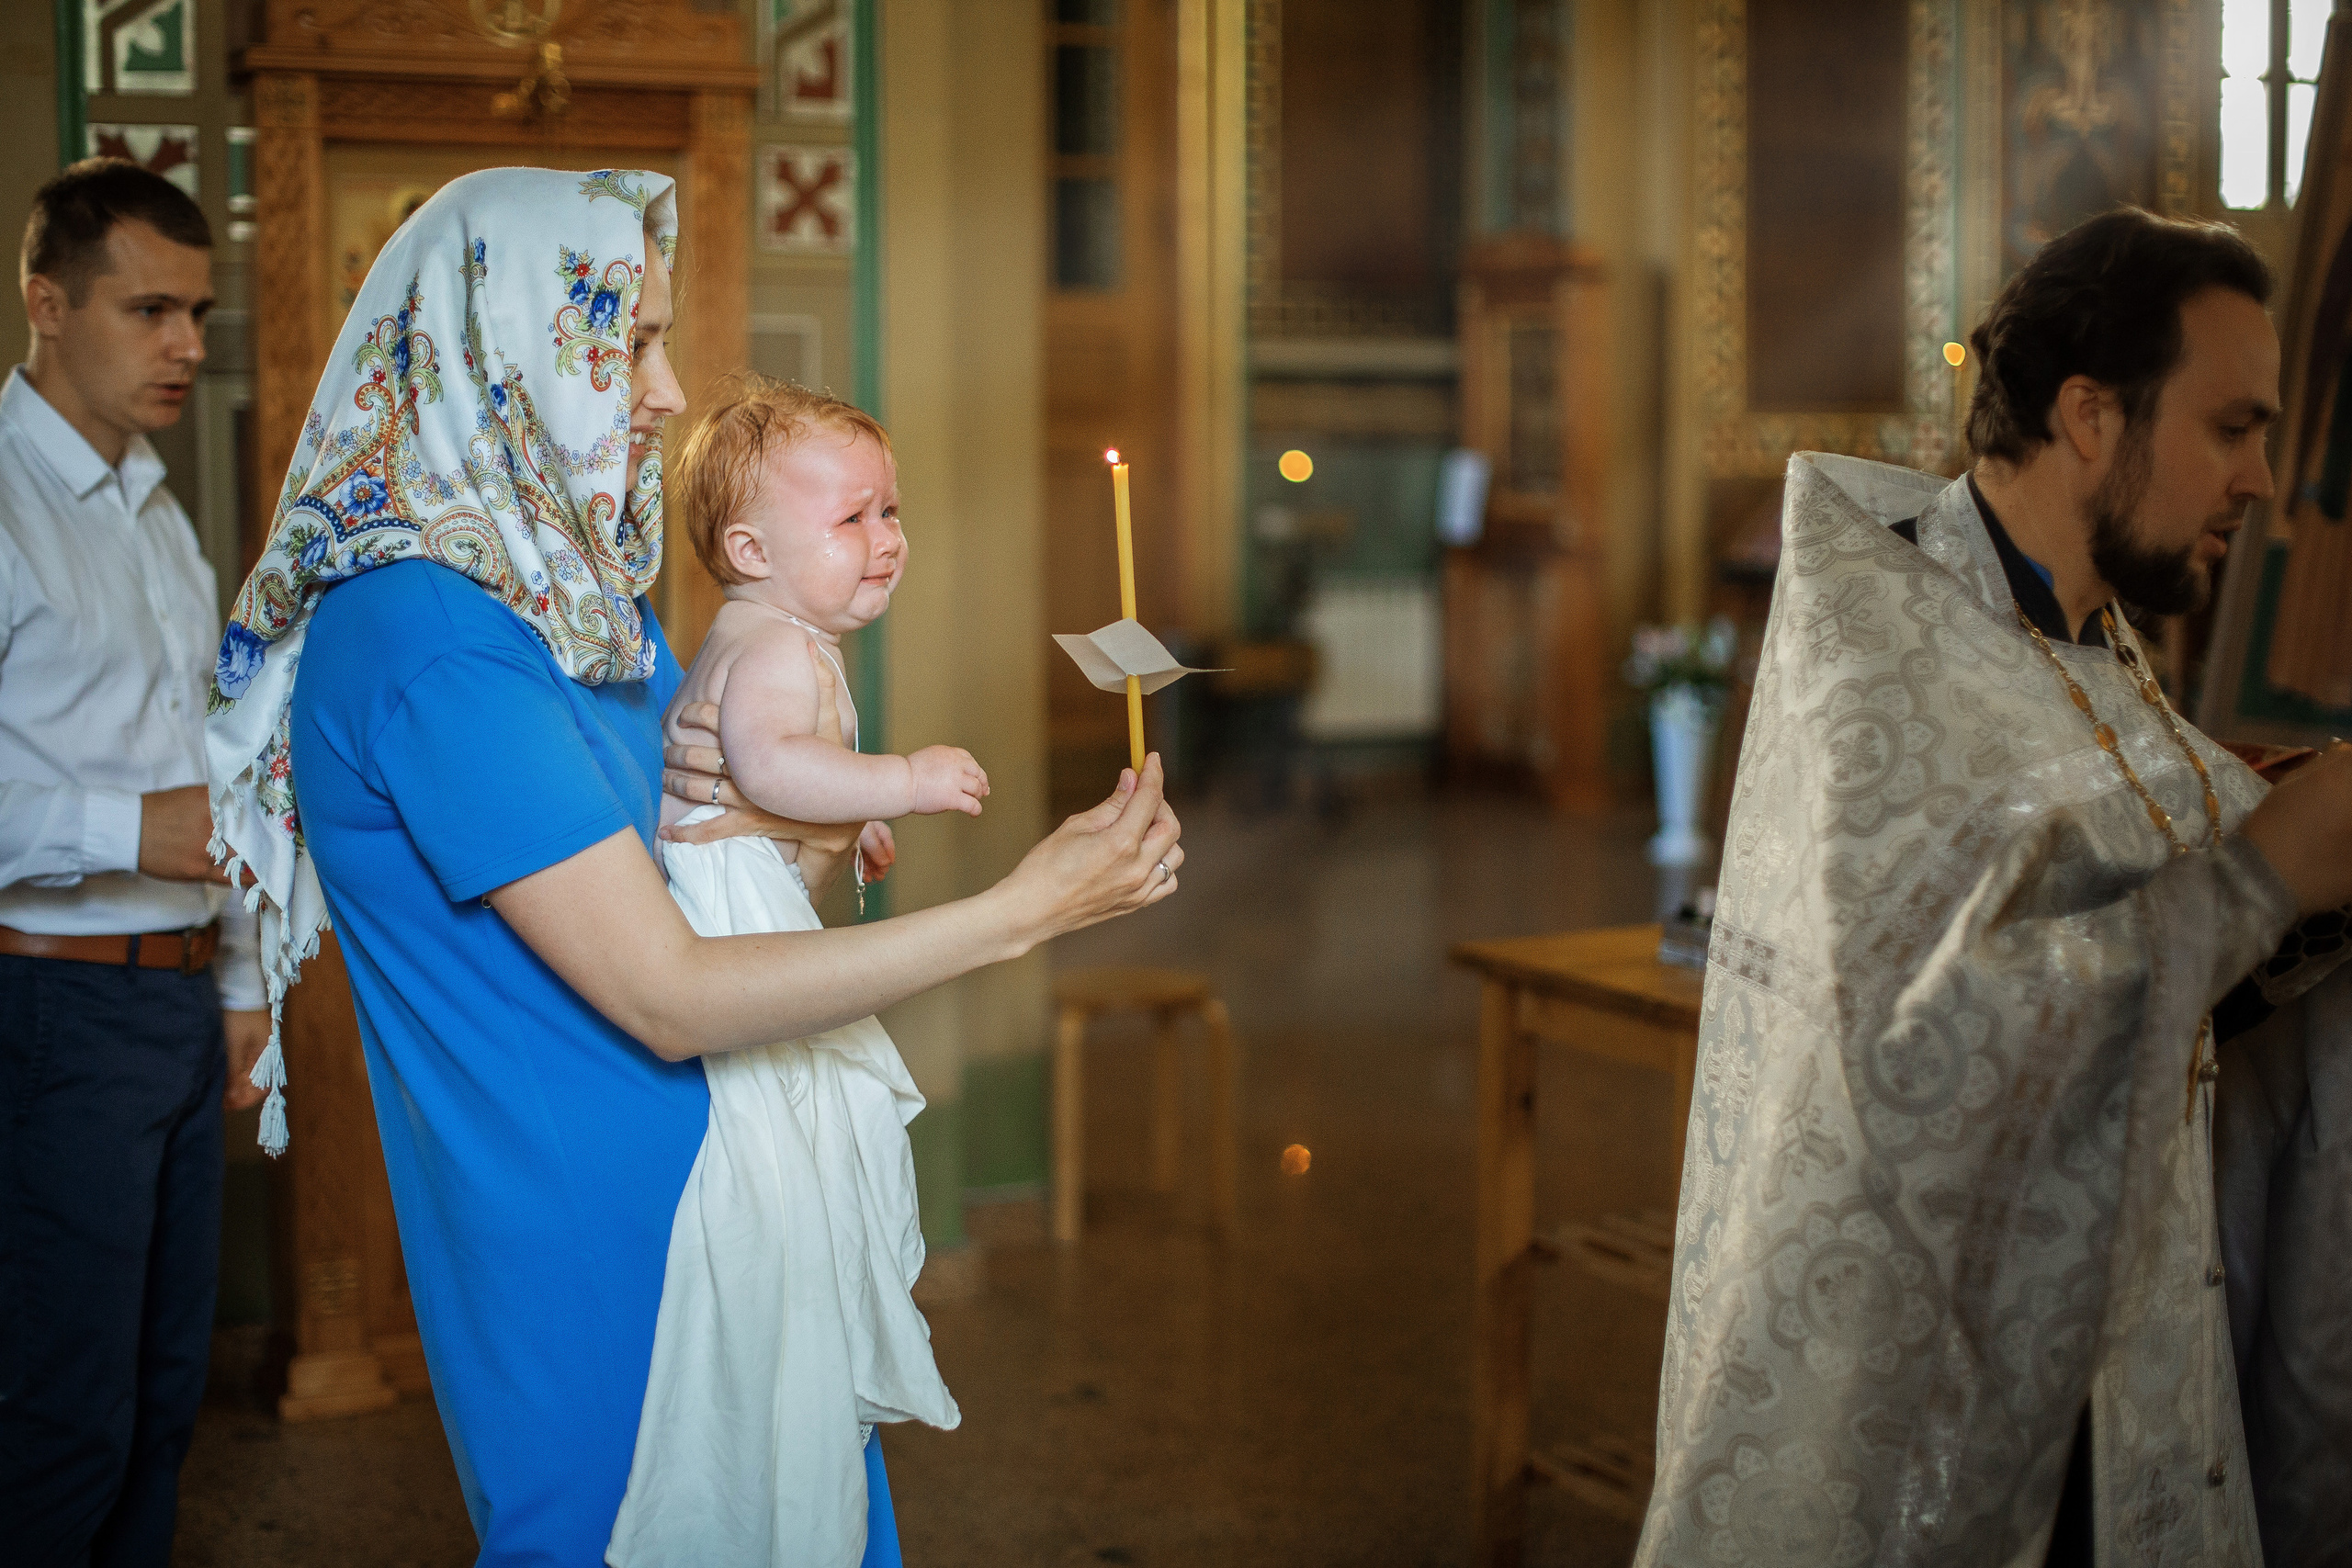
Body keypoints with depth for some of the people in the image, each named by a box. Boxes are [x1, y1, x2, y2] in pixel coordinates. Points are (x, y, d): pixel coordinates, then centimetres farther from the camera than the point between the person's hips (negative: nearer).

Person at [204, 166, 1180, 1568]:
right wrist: (1025, 909, -20)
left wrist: (815, 834, -7)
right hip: (579, 1241, -8)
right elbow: (665, 998, -22)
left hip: (715, 1193, 8)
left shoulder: (591, 597, 10)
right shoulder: (424, 636, -20)